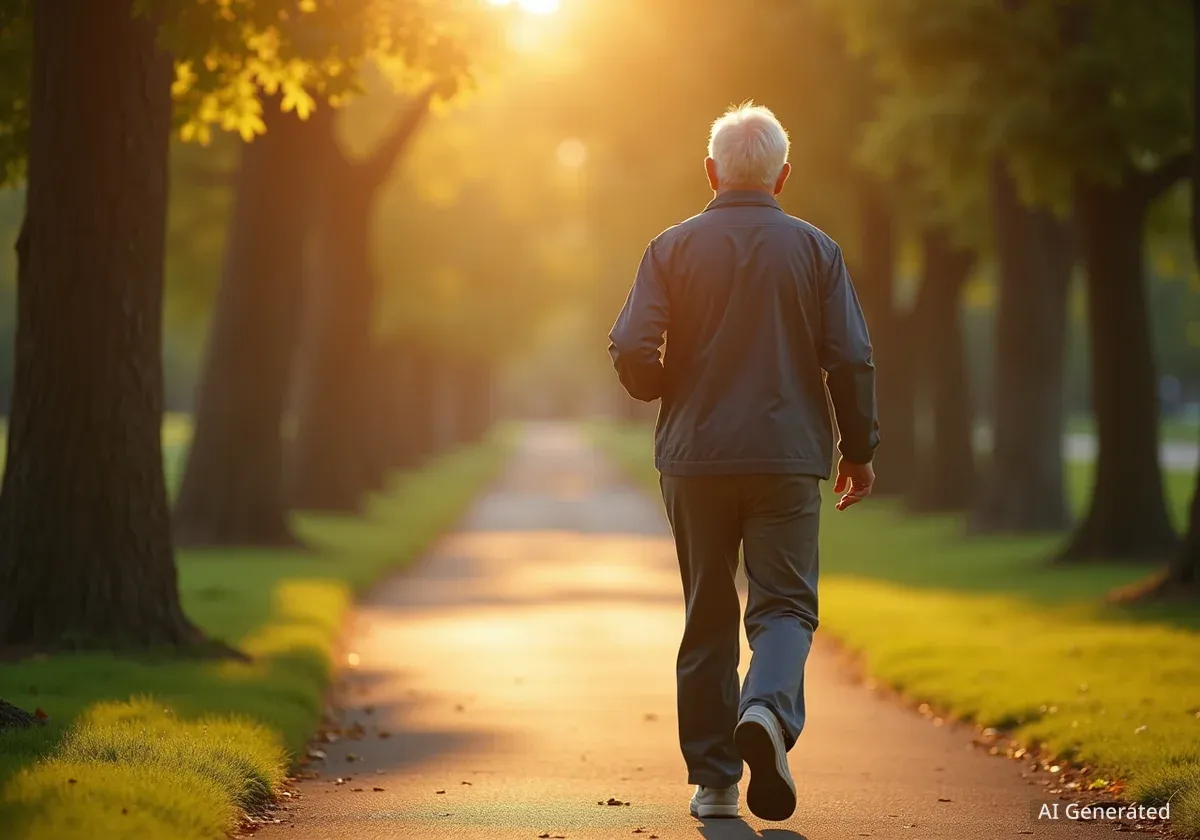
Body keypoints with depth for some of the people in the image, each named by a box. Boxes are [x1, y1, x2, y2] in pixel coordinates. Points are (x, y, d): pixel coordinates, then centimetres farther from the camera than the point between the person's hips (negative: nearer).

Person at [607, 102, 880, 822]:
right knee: (785, 605, 3)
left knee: (709, 618, 11)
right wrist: (860, 450, 9)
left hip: (694, 458, 1)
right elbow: (852, 359, -3)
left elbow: (631, 351, -7)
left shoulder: (673, 248, 0)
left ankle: (713, 780, 12)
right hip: (788, 458, -1)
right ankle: (769, 711, -27)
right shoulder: (815, 250, 1)